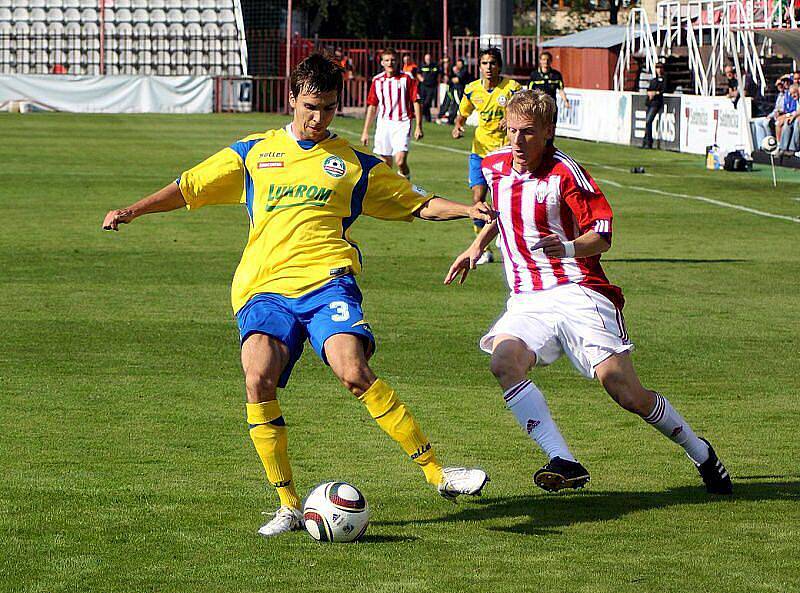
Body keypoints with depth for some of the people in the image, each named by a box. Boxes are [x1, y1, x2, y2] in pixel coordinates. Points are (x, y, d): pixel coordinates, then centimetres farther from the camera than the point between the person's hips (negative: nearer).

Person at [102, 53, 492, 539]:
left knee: (353, 371, -27)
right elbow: (187, 189, 22)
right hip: (264, 289, 1)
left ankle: (438, 474, -19)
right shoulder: (254, 154, 19)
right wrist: (133, 210, 10)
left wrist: (468, 210, 7)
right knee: (258, 378, -25)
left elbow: (417, 203, 23)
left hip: (326, 280, -1)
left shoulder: (355, 163, 18)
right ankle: (289, 506, -14)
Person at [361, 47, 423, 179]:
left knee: (400, 161, -17)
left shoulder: (407, 78, 0)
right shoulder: (377, 80, 9)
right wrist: (365, 131, 13)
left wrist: (418, 127, -9)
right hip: (383, 125, 4)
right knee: (385, 164, 4)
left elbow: (416, 103, -1)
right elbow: (372, 106, 14)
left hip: (402, 124, -4)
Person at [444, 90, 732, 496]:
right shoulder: (495, 166, 8)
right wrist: (477, 246, 26)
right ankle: (564, 463, -33)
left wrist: (569, 247, -31)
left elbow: (602, 235, -13)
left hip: (579, 292, -5)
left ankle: (698, 451, 19)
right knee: (505, 362, -28)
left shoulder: (565, 173, -12)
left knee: (627, 393, -9)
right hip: (526, 302, 5)